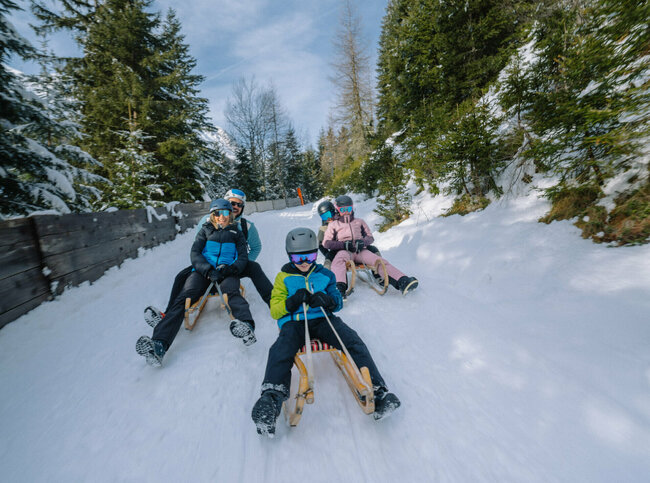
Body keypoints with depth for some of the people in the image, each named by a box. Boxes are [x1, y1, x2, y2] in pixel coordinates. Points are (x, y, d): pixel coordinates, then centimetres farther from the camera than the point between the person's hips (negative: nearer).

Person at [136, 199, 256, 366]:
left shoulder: (236, 233, 19)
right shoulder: (205, 230, 21)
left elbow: (243, 257, 9)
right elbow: (195, 253, 8)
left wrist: (229, 269, -14)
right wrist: (208, 270, -12)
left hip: (227, 273, -2)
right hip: (203, 271, 2)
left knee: (231, 291, -36)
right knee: (183, 297, -25)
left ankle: (246, 325, -60)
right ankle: (159, 344, -38)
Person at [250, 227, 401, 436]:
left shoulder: (325, 274, 17)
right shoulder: (284, 277, 14)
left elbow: (338, 301, 16)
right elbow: (274, 310, 10)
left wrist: (327, 300, -10)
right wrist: (292, 302, -12)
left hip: (323, 319, 1)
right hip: (293, 323, -1)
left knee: (354, 341, -24)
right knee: (280, 350, -33)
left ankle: (377, 390, -27)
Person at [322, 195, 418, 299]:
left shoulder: (359, 222, 28)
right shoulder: (333, 225, 20)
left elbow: (370, 237, 23)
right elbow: (326, 243, 9)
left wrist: (363, 242, -3)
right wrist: (344, 245, -7)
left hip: (361, 251, 3)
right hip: (344, 251, -2)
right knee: (339, 260, -39)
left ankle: (402, 282, -39)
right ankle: (339, 288, -60)